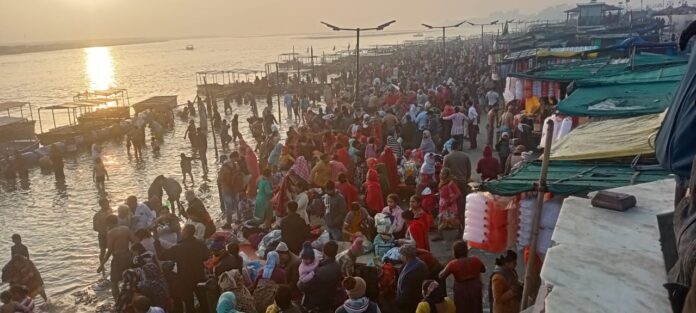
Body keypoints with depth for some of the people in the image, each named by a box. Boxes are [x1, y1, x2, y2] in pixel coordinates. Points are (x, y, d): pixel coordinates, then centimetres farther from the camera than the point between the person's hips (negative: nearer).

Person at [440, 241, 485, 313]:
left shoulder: (453, 264, -15)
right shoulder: (475, 260, -6)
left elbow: (441, 276, -13)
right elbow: (483, 270, 12)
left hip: (461, 293, -3)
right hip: (476, 291, 3)